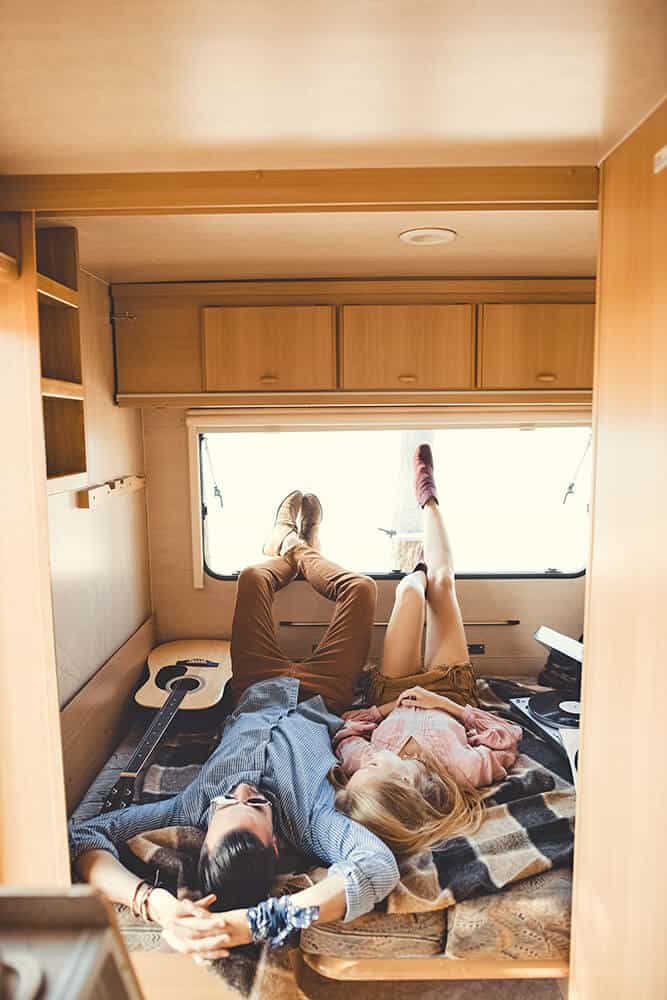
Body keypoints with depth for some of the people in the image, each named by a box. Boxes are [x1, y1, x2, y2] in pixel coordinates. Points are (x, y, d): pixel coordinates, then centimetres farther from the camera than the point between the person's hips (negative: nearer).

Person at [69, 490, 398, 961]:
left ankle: (286, 550, 56)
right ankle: (300, 551, 49)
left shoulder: (194, 806, -43)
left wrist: (151, 900, -61)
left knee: (252, 578, 14)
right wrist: (259, 921, -66)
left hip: (256, 699, 2)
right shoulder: (306, 816, -47)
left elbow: (85, 836, -46)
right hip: (319, 703, -1)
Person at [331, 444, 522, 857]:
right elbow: (507, 737, -25)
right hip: (452, 690, 0)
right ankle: (428, 500, 36)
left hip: (394, 692, 1)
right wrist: (454, 708, -32)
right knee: (442, 581, 2)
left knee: (412, 586, 4)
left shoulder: (361, 768, -42)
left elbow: (347, 731, -19)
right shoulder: (462, 771, -45)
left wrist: (384, 709, -29)